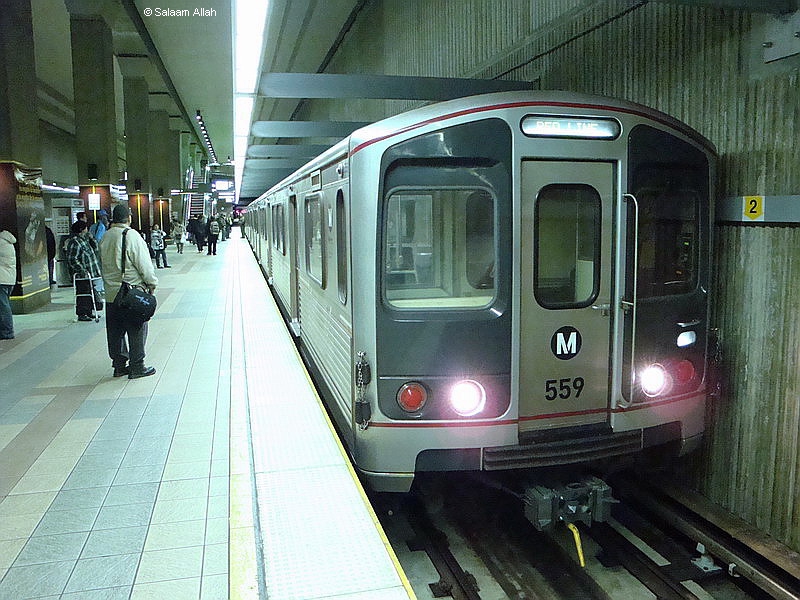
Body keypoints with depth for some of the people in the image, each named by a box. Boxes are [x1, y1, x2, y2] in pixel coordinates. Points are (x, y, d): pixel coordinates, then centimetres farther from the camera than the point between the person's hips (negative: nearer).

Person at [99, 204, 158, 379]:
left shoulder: (105, 237, 7)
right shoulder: (131, 235, -14)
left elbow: (103, 263, 15)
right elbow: (144, 264, -14)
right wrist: (152, 283, -3)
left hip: (111, 292, 7)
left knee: (115, 331, 13)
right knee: (136, 331, 3)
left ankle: (119, 365, 21)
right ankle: (136, 367, 8)